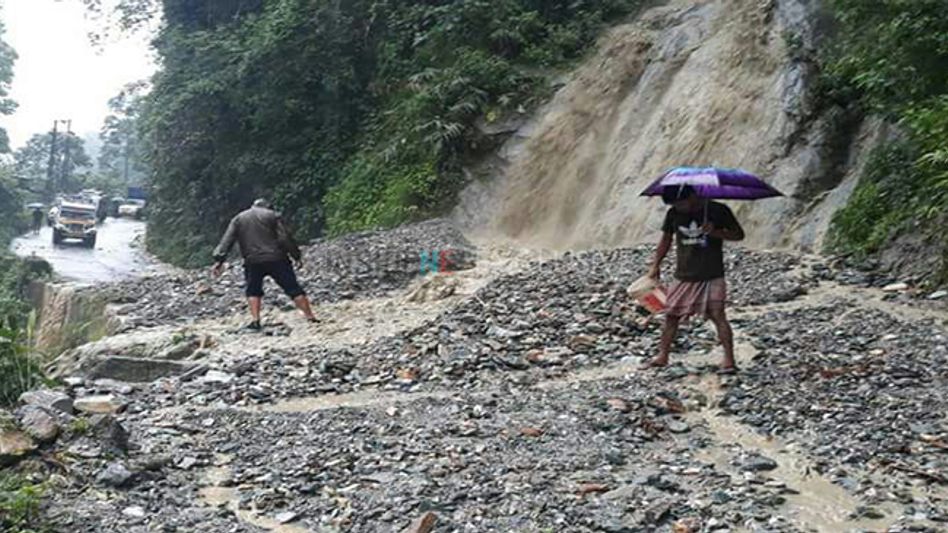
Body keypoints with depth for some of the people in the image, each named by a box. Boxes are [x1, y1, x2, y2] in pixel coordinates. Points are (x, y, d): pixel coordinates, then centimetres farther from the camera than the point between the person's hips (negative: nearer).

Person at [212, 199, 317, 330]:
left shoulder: (238, 219, 16)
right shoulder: (272, 215, 9)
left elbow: (227, 241, 7)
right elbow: (285, 238, 0)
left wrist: (220, 260, 4)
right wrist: (297, 256, 3)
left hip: (252, 262, 2)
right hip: (276, 259, -1)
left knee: (253, 291, 18)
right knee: (293, 289, 2)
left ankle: (255, 321, 3)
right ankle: (310, 318, 0)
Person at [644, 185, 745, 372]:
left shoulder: (718, 211, -9)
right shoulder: (674, 214, 2)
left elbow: (739, 234, -3)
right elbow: (666, 239, 16)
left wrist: (716, 232, -19)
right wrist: (656, 265, 12)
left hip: (712, 276, -4)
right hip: (684, 276, 4)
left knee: (717, 314, -12)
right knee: (671, 314, 5)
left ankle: (729, 359, -7)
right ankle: (663, 356, 17)